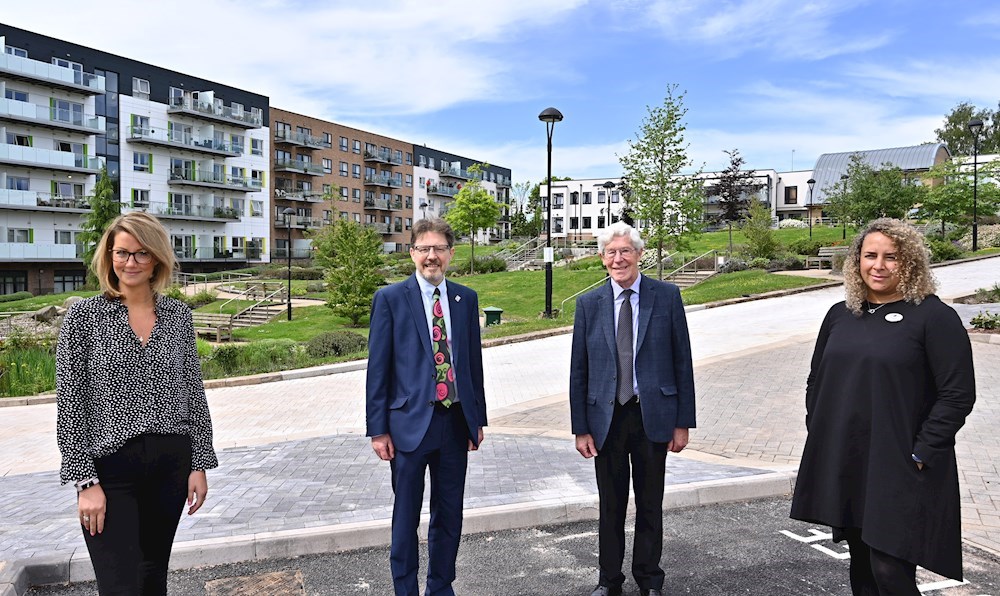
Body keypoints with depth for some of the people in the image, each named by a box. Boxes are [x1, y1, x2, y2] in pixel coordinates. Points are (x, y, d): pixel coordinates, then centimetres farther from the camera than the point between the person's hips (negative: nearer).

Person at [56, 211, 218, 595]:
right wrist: (85, 480, -10)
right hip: (110, 467, -3)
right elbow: (70, 403, -5)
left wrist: (199, 463, 4)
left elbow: (193, 392, 7)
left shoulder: (178, 314, 5)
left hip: (170, 464, 3)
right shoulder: (84, 316, -3)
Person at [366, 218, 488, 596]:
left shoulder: (466, 299, 7)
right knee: (406, 516, 9)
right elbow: (378, 369, -5)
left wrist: (478, 418, 9)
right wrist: (378, 429, -7)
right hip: (410, 423, -3)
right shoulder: (390, 298, -4)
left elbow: (474, 362, 11)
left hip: (456, 422, 4)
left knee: (449, 515, 15)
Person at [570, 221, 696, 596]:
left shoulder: (667, 297, -2)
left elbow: (682, 362, -1)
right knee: (610, 505, 13)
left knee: (650, 504, 14)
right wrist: (581, 428, -2)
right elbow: (578, 371, 1)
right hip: (606, 417, 1)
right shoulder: (589, 304, 0)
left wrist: (683, 422, -3)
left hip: (653, 416, 0)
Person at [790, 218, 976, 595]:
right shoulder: (840, 315, 8)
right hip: (840, 463, 5)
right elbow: (816, 380, 15)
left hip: (899, 470, -5)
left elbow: (958, 394, -10)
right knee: (861, 565, 16)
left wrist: (920, 454, -12)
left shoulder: (934, 316, -7)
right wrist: (817, 431, 7)